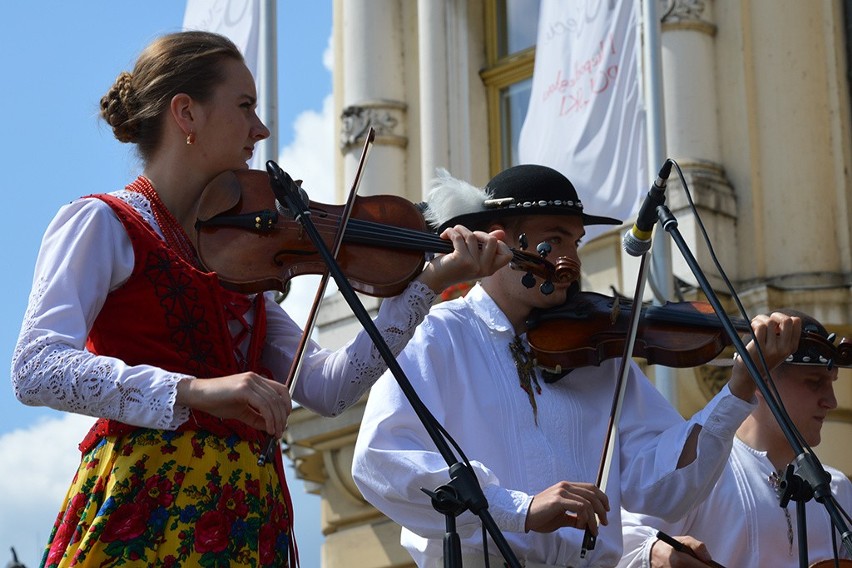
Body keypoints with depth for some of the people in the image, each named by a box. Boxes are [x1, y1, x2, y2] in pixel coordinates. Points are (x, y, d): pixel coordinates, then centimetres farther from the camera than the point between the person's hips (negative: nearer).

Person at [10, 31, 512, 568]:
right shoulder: (103, 225, -2)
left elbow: (327, 388, 7)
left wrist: (429, 283, 0)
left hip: (249, 521, 6)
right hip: (148, 508, -6)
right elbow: (36, 370, -17)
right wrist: (195, 391, -29)